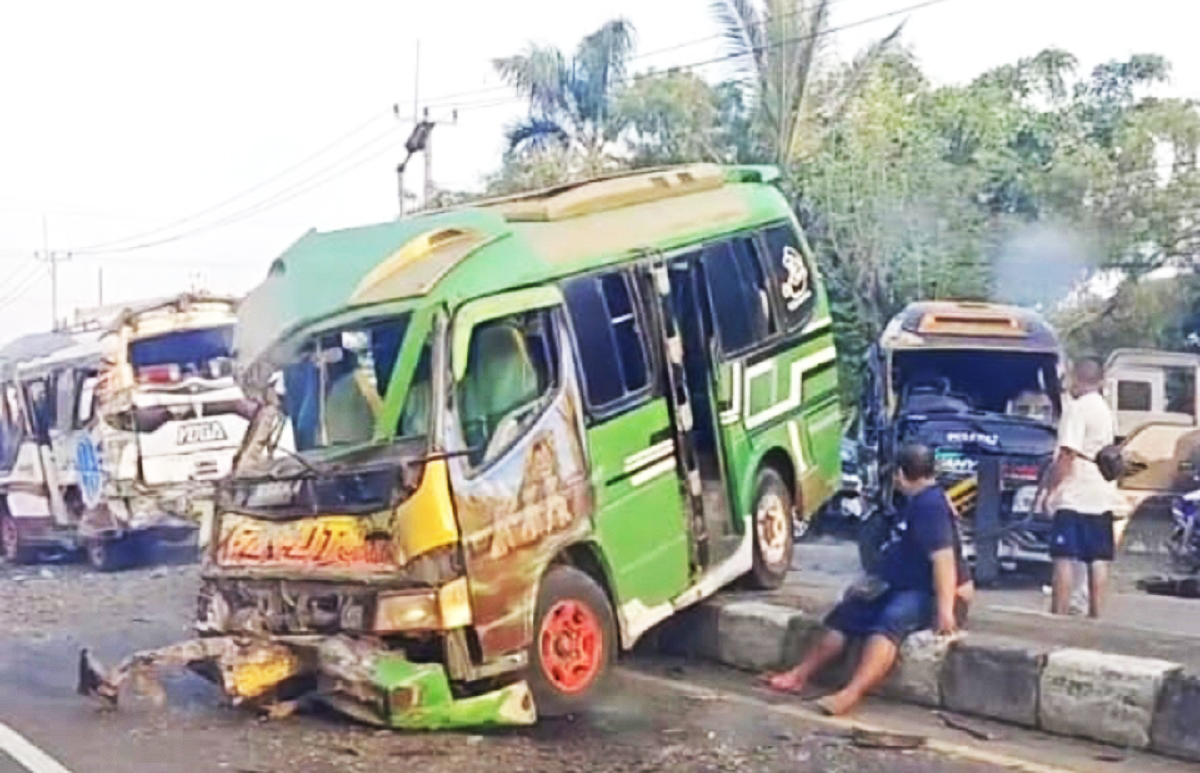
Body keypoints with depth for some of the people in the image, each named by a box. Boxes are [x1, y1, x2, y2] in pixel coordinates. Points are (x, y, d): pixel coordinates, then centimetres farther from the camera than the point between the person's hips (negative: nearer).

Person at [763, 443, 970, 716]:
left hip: (932, 595, -11)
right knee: (847, 614, 4)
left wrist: (945, 610, -34)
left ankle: (851, 694, -52)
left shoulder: (930, 505, -19)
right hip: (909, 589, 11)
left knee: (888, 623, -36)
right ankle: (801, 675, 1)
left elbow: (943, 558, -29)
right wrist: (880, 582, 31)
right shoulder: (920, 502, 15)